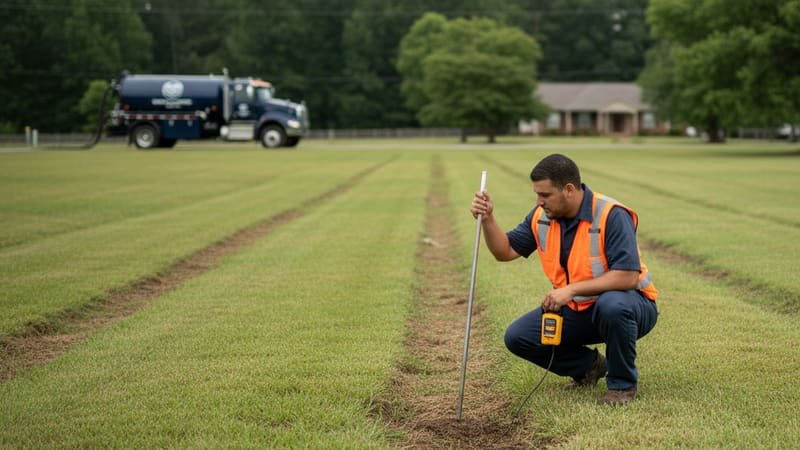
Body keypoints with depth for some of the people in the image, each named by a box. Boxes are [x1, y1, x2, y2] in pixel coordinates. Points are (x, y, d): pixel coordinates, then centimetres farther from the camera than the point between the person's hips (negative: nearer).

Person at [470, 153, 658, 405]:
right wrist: (487, 219, -16)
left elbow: (628, 277, -31)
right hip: (578, 310, 6)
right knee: (518, 337, -10)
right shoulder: (542, 217, -3)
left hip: (624, 303, -6)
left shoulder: (611, 215, -24)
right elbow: (506, 251, 3)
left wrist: (572, 289, -33)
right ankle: (588, 366, 11)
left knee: (612, 305, -41)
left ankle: (623, 383, -14)